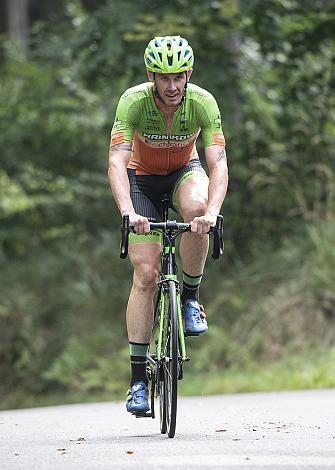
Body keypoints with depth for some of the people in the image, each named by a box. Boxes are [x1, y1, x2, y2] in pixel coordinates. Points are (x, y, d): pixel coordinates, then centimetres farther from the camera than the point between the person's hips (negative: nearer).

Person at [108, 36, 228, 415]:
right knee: (145, 273, -13)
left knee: (196, 208, -37)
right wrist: (128, 212, -53)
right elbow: (116, 163, -37)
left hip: (184, 172, 1)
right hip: (142, 177, -1)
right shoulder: (133, 102, -28)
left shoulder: (203, 103, -26)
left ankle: (190, 297, -12)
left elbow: (218, 164, -32)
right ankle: (138, 379, -8)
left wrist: (212, 212, -50)